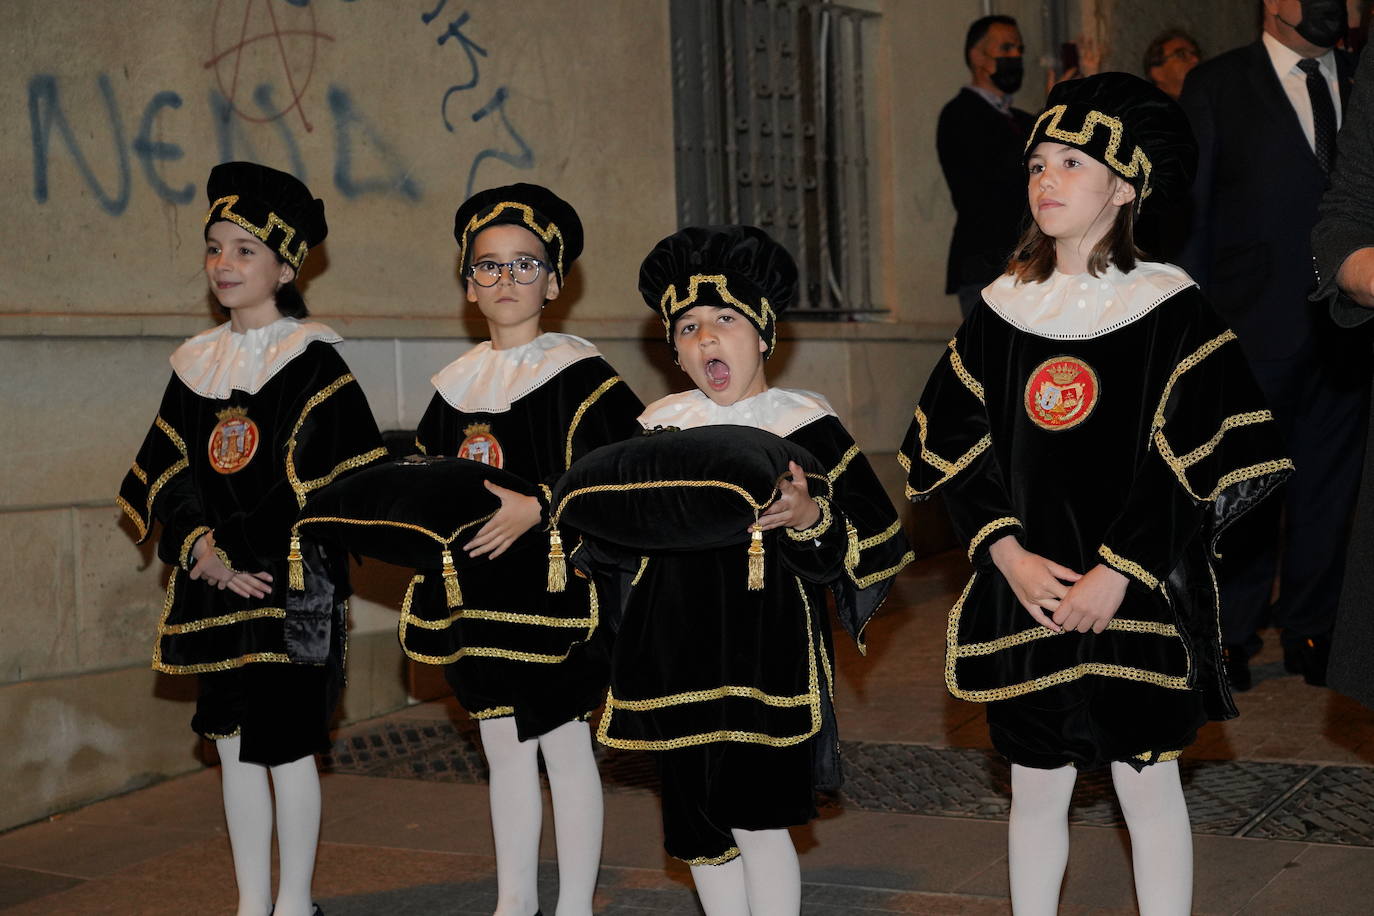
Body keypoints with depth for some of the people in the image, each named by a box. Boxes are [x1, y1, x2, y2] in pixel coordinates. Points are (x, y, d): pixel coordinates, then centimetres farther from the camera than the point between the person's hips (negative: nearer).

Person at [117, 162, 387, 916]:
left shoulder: (311, 362, -6)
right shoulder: (197, 364, 11)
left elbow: (323, 482, -13)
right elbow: (170, 475, 9)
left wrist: (236, 554, -13)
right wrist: (201, 550, -8)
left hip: (290, 584, -6)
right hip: (214, 592, 6)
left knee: (284, 747, -1)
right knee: (233, 746, 11)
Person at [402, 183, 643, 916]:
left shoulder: (576, 373, -9)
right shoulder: (459, 381, 9)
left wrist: (536, 508, -25)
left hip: (555, 590, -6)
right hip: (478, 596, 6)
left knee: (565, 746, 4)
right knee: (504, 749, 15)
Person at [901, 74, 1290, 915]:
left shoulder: (1170, 308, -5)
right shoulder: (1003, 311, 5)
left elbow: (1199, 463, -10)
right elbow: (953, 450, 4)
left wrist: (1117, 574, -15)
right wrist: (1008, 553, -9)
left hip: (1138, 597, -3)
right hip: (1026, 594, 3)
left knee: (1147, 783, 6)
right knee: (1037, 788, 11)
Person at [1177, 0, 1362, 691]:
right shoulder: (1218, 85, 3)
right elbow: (1187, 212, 1)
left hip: (1345, 328, 3)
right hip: (1254, 327, -3)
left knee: (1329, 484, 8)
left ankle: (1309, 627, 19)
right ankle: (1234, 630, 17)